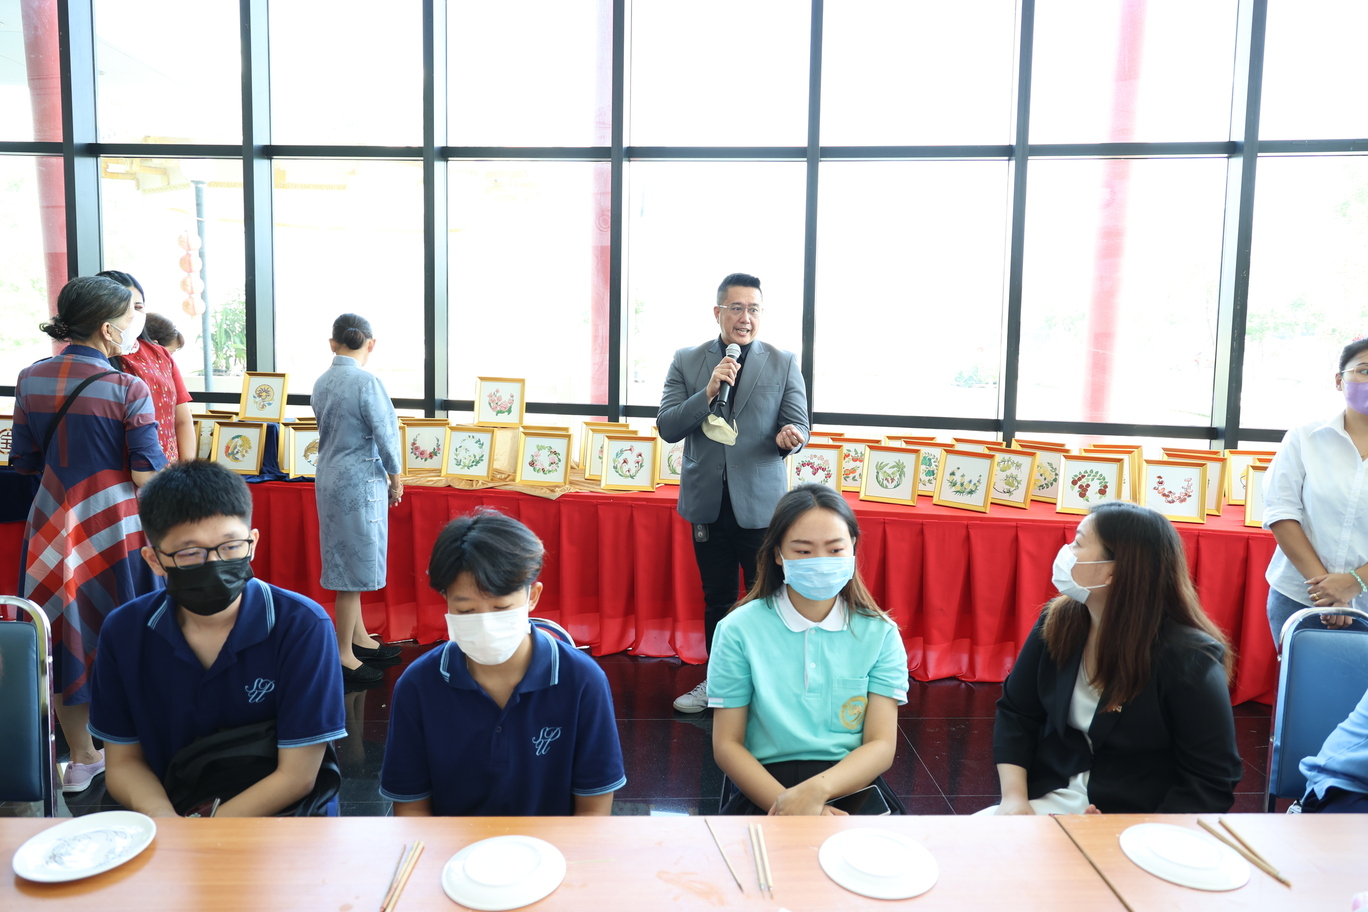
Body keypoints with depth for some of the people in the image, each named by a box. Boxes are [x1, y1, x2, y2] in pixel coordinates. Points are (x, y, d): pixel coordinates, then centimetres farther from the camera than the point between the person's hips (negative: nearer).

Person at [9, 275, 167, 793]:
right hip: (114, 528, -4)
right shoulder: (128, 390, -15)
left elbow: (24, 463, 7)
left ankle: (81, 757, 28)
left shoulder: (30, 379, 1)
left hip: (53, 526, 5)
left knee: (68, 636, 15)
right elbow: (147, 476, -17)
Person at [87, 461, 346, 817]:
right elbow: (123, 761, 5)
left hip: (279, 819, 0)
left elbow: (297, 775, -12)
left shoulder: (303, 627, -14)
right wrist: (162, 818, -15)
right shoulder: (123, 631, -2)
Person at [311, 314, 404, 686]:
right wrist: (396, 480, -2)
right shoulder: (367, 382, -16)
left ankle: (359, 638, 29)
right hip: (359, 482, -8)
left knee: (347, 562, 17)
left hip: (330, 478, 8)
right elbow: (385, 435, -14)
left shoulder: (321, 383, 7)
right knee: (355, 566, -1)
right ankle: (344, 656, 7)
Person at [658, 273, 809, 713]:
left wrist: (789, 437, -27)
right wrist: (708, 392, -18)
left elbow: (798, 425, -3)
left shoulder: (784, 363, 0)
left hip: (761, 503, -2)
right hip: (708, 501, 2)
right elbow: (667, 428, -4)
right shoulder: (686, 361, 2)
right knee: (716, 599, 16)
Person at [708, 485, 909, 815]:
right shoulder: (739, 629, 1)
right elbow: (727, 745, 0)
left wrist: (818, 789, -19)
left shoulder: (879, 633, 5)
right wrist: (785, 802, -17)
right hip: (767, 786, -1)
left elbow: (881, 746, 0)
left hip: (852, 786, 2)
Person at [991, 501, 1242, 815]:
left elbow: (1212, 783, -11)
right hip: (1047, 800, 4)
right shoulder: (1057, 622, 0)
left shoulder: (1187, 659, -15)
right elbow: (1015, 714, 7)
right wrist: (1014, 795, -7)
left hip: (1138, 816, -4)